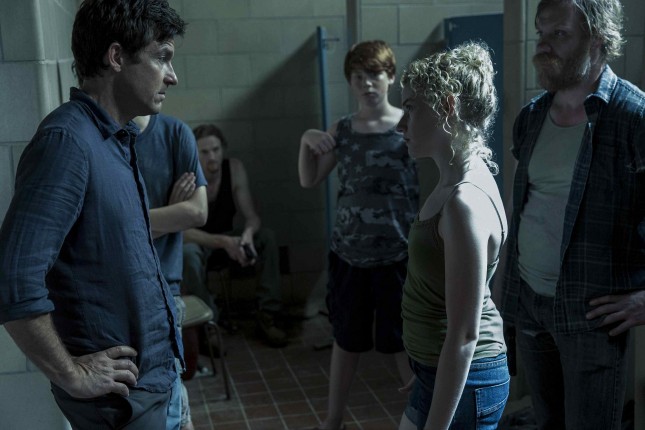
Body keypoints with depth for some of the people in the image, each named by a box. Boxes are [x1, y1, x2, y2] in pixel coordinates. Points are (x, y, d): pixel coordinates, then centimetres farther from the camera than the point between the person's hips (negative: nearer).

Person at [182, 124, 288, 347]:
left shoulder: (235, 168, -14)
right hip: (196, 241, -3)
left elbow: (251, 216, -14)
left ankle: (267, 316, -17)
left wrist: (248, 234, -39)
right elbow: (182, 232, -30)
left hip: (226, 239, 4)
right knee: (188, 253, -38)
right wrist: (223, 242, -43)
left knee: (267, 237, -22)